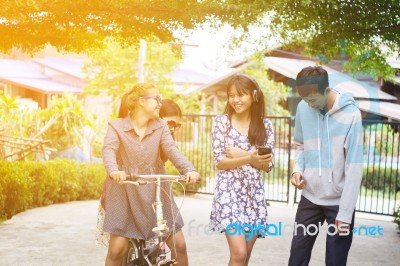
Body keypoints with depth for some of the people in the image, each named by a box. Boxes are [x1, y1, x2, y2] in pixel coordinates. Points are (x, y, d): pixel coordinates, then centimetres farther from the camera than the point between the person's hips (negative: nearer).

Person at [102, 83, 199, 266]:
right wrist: (113, 170, -43)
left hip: (155, 191, 3)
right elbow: (109, 150, -20)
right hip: (125, 192, -2)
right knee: (117, 249, -4)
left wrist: (189, 170, -31)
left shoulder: (160, 127, 3)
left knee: (179, 244, 0)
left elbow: (172, 150, -11)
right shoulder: (117, 126, -4)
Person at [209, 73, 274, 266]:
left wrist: (241, 154, -11)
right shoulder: (221, 121, -2)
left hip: (255, 193, 4)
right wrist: (250, 158, -21)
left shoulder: (265, 125, 6)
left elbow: (267, 165, 3)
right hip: (229, 191, -3)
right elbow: (219, 162, -7)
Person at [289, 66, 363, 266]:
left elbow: (354, 167, -17)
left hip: (339, 201, -4)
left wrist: (345, 212, -18)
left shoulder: (350, 114, -18)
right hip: (310, 197, 4)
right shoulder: (303, 108, -3)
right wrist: (298, 169, -7)